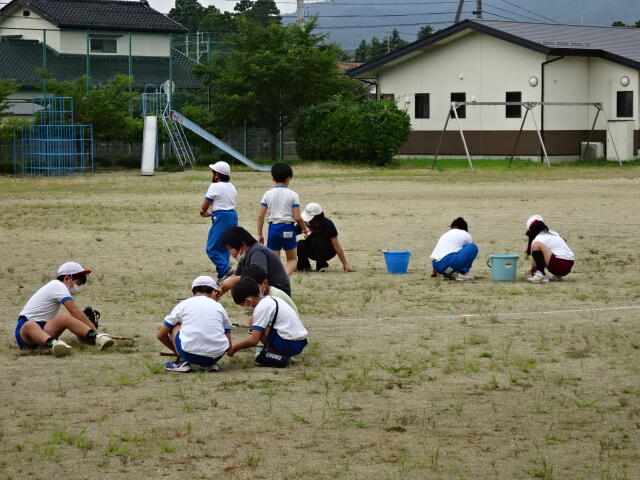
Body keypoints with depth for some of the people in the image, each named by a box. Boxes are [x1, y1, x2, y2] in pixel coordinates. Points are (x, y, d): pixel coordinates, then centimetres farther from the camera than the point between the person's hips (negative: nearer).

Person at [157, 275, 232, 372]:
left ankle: (182, 361, 12)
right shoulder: (219, 307, 19)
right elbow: (229, 344, 20)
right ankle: (210, 364, 16)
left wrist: (176, 351, 39)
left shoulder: (183, 304, 17)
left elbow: (161, 335, 23)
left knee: (174, 326, 24)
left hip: (190, 355, -1)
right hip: (216, 356, 1)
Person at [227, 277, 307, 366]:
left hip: (290, 344, -9)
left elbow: (253, 341, -16)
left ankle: (278, 356, -5)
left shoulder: (261, 308, -13)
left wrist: (234, 348, -3)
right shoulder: (269, 299, 14)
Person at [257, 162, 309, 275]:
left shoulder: (268, 194, 2)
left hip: (273, 228, 2)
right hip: (288, 229, -2)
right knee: (292, 259, 12)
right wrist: (305, 228, 12)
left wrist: (259, 234, 7)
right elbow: (297, 217, -7)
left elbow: (260, 216, -1)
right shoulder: (292, 195, -5)